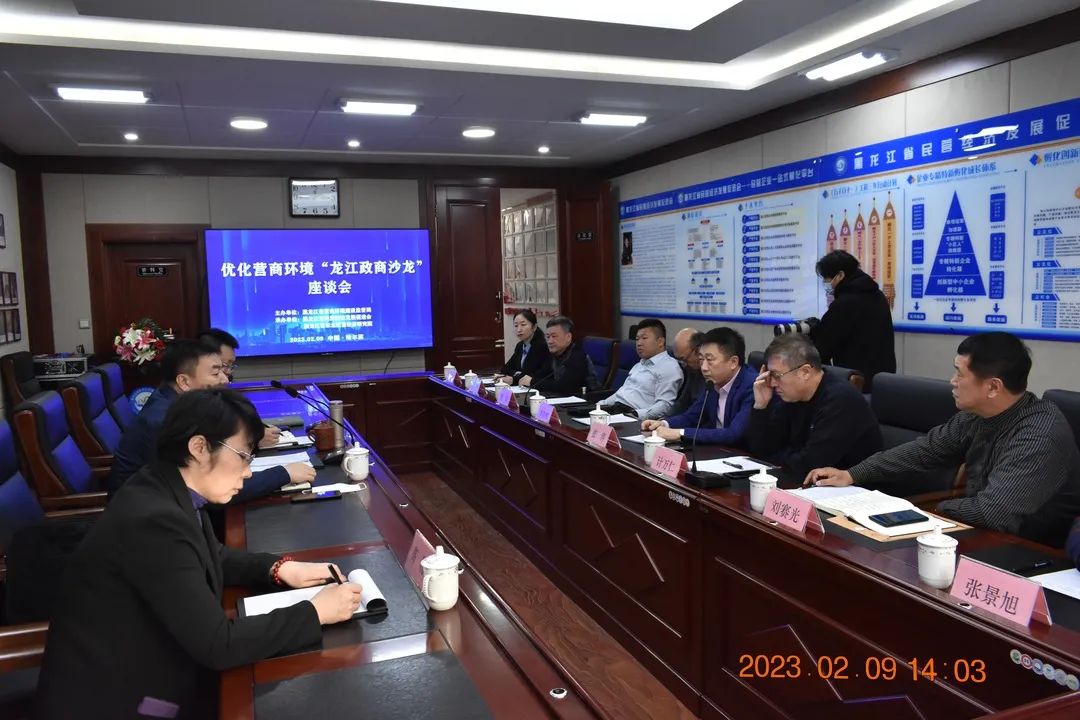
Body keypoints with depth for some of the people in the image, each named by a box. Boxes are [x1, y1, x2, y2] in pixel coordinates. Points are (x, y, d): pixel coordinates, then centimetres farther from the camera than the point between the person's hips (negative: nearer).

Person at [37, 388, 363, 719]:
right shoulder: (153, 519, -29)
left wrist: (279, 568, 1)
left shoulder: (171, 493, -3)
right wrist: (315, 612, -19)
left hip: (147, 678, 8)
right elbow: (219, 645, -27)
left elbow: (211, 557, 17)